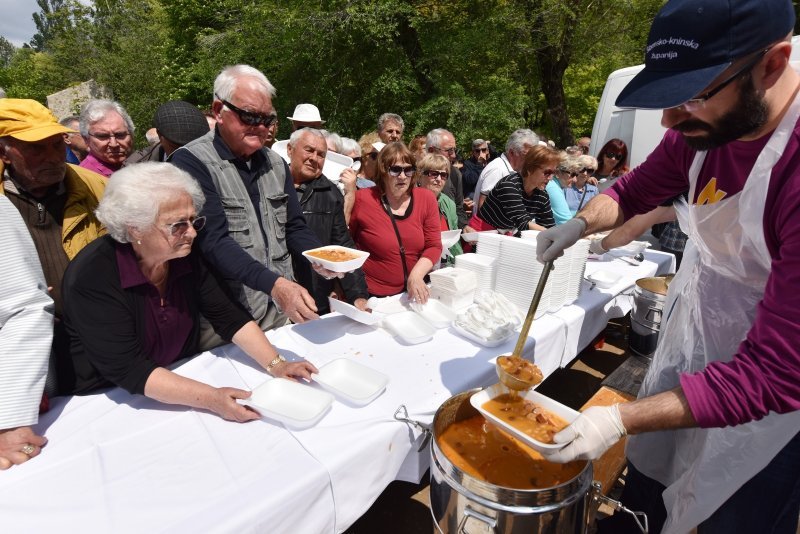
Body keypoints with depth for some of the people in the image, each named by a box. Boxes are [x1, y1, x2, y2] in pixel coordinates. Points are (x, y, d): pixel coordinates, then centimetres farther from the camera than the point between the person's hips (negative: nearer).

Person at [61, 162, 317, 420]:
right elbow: (127, 369, -24)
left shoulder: (185, 256, -7)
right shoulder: (92, 276, -21)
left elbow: (229, 316, -7)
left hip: (182, 381, 4)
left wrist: (276, 365, -18)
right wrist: (210, 398, -32)